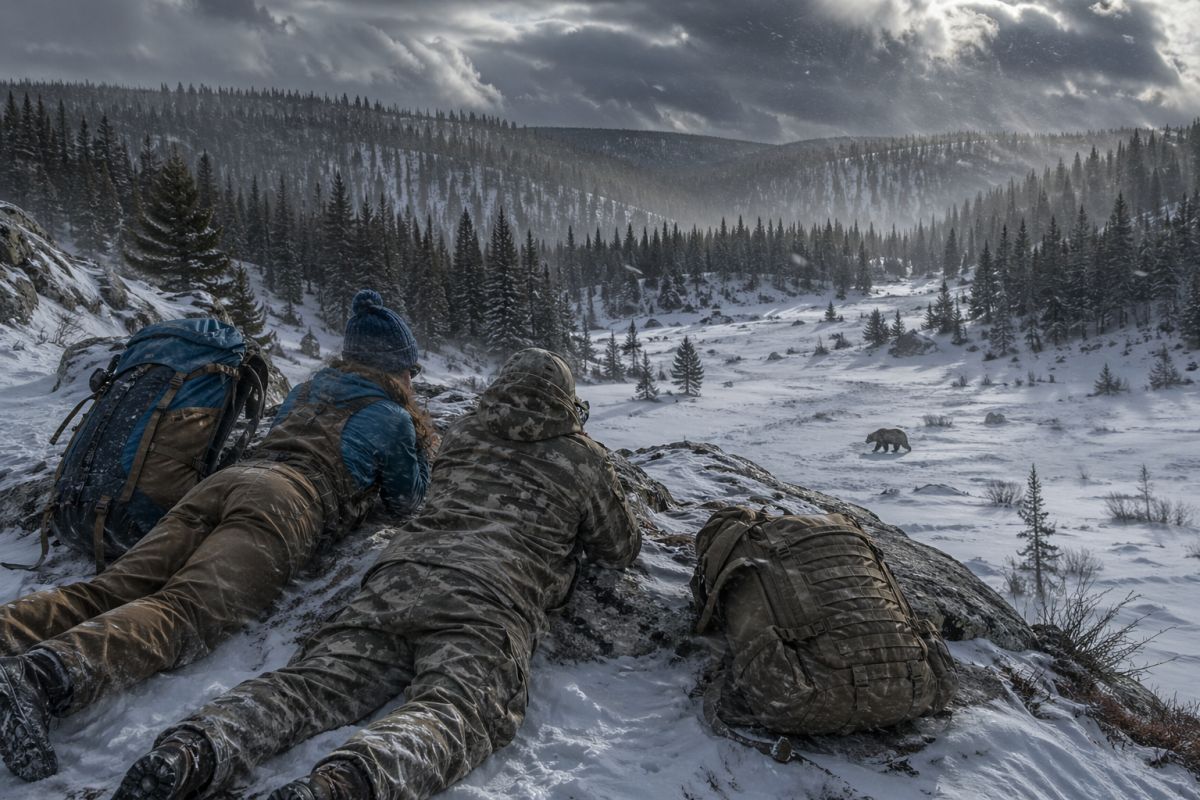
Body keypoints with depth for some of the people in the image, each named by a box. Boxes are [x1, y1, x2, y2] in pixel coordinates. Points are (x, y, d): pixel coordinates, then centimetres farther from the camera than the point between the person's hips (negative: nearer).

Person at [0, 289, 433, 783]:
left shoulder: (309, 389, 35)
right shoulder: (394, 417, 17)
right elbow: (405, 499, 27)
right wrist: (422, 442, 44)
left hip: (223, 480, 7)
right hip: (288, 503, -7)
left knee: (109, 591, -8)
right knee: (185, 613, -27)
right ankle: (42, 676, -52)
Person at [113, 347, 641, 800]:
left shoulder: (458, 437, 33)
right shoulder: (583, 458, 22)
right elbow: (622, 550, 33)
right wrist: (577, 535, 55)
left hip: (402, 572, 5)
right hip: (493, 595, -4)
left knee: (314, 680, -8)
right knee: (454, 707, -26)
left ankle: (191, 752, -34)